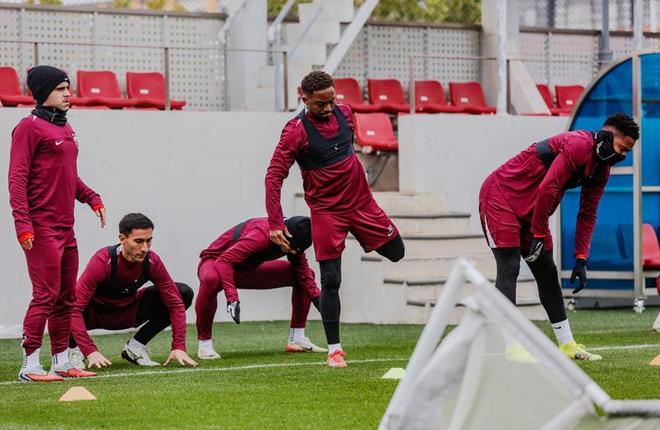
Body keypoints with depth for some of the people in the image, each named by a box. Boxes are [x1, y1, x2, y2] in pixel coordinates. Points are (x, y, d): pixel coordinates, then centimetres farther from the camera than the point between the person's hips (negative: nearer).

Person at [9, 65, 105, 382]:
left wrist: (92, 198, 13)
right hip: (41, 228, -9)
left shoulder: (65, 128, 18)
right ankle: (30, 365, -6)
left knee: (67, 297, 11)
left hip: (66, 227, 9)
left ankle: (61, 362, 18)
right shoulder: (29, 127, -8)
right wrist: (22, 223, -21)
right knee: (46, 295, -10)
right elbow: (17, 179, -13)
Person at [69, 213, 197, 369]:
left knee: (184, 293, -12)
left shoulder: (152, 261, -19)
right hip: (95, 313, -4)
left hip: (128, 312, 5)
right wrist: (90, 352, -43)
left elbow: (175, 303, -12)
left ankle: (135, 347, -3)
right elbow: (75, 308, -36)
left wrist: (179, 347, -22)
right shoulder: (102, 261, -32)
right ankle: (74, 350, -8)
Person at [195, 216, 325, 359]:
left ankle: (297, 339, 7)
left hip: (247, 269, 8)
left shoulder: (294, 243, -12)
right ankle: (204, 344, -31)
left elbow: (304, 274, -3)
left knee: (304, 274, 0)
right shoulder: (262, 235, -36)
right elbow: (224, 261, -40)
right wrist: (232, 297, -48)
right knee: (211, 279, -46)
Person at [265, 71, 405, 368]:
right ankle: (334, 349, 2)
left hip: (361, 201, 5)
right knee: (331, 280, -6)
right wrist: (275, 224, -23)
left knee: (396, 253, 9)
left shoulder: (344, 113, -1)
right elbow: (274, 176, -18)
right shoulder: (296, 131, -17)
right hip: (326, 211, -5)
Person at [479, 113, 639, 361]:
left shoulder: (601, 168, 7)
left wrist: (581, 260, 3)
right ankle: (512, 349, -20)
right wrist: (539, 235, -19)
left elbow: (587, 214, 10)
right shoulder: (579, 145, -23)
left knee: (547, 273, 10)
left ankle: (567, 345, 16)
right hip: (500, 197, -10)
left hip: (530, 210, 10)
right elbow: (547, 189, -27)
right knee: (509, 269, -15)